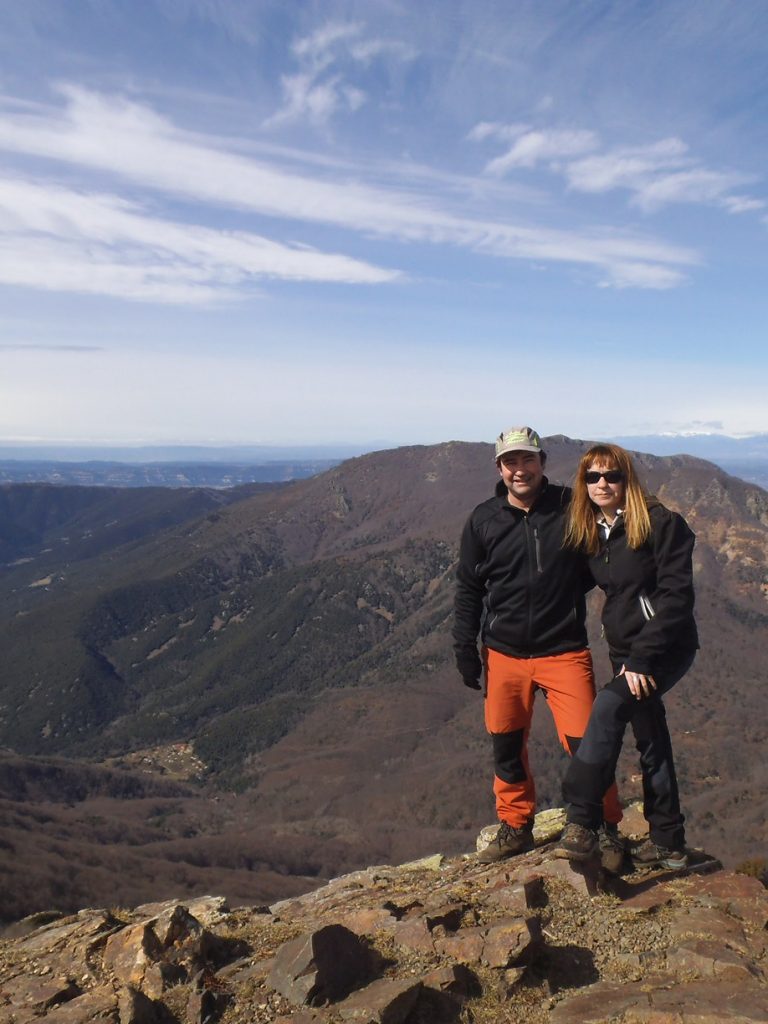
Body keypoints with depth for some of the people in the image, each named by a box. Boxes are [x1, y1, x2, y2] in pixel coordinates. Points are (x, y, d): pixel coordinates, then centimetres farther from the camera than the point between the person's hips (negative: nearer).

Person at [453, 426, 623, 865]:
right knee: (507, 746, 12)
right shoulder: (483, 521, 0)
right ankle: (516, 828, 33)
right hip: (504, 655, 2)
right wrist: (465, 648, 3)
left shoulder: (571, 508, -5)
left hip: (564, 651, -2)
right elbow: (468, 590, 6)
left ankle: (606, 829, 21)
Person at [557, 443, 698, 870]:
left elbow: (676, 594, -19)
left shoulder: (661, 523, -14)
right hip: (627, 652, 7)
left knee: (609, 706, -27)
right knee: (651, 742, 14)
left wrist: (643, 658, -23)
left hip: (669, 648, -7)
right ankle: (668, 842, 28)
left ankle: (582, 824, -23)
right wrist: (630, 658, 8)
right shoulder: (589, 532, 6)